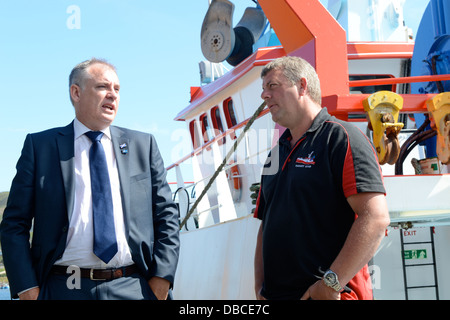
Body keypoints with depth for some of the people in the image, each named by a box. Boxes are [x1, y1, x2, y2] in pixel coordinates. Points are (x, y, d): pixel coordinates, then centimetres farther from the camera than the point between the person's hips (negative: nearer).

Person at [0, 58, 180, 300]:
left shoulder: (143, 145, 12)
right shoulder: (39, 146, 6)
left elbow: (166, 216, 11)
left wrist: (161, 278, -1)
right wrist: (27, 289, -7)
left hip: (134, 288, 2)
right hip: (64, 289, -1)